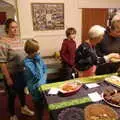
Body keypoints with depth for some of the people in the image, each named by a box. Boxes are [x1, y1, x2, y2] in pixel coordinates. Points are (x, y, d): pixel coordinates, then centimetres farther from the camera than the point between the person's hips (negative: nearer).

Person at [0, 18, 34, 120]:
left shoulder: (18, 39, 3)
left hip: (22, 72, 7)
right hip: (11, 74, -6)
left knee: (22, 91, 24)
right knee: (12, 95, 12)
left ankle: (24, 108, 49)